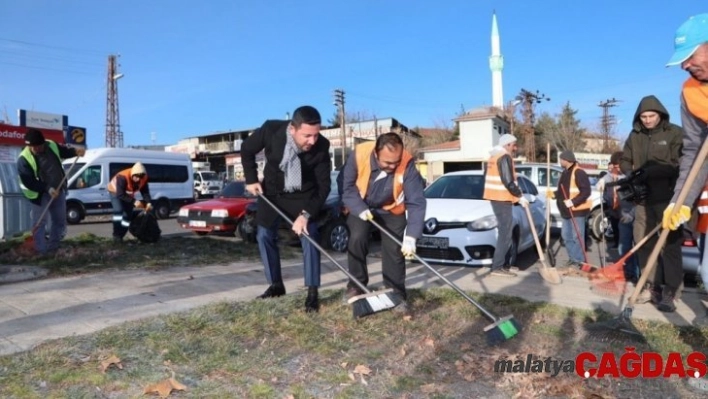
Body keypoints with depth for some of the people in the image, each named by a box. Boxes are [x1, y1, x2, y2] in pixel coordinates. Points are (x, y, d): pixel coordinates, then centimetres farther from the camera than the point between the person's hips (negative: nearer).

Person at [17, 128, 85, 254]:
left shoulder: (51, 145, -8)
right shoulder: (24, 160, -22)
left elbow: (64, 151, 13)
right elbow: (28, 182, -22)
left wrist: (75, 151, -9)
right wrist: (47, 189, -31)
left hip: (59, 191, 5)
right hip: (40, 194, -5)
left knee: (60, 221, 14)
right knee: (39, 224, -3)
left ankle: (53, 248, 30)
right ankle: (42, 252, 4)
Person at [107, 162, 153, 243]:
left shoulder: (144, 178, -25)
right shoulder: (122, 177, -41)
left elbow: (145, 192, -20)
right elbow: (120, 194, -40)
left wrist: (148, 203, -38)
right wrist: (134, 201, -49)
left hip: (128, 194, 5)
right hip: (115, 192, -5)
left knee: (128, 215, 0)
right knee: (118, 210, -24)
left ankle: (120, 235, 10)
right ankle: (116, 235, -19)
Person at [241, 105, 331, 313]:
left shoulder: (321, 146, -29)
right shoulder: (271, 129, -29)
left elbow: (323, 186, -22)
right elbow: (247, 150, -7)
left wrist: (306, 214, -31)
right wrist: (251, 179, -10)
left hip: (303, 195, -2)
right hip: (272, 191, 2)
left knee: (309, 237, -13)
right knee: (264, 236, 6)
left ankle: (312, 292, -4)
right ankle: (276, 285, 21)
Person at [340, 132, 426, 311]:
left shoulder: (407, 164, -33)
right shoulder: (359, 154, -32)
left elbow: (416, 202, -34)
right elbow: (346, 186, -19)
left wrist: (411, 237, -42)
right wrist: (360, 208, -32)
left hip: (392, 210, 0)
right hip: (360, 206, 0)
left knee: (394, 249, -7)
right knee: (357, 239, -17)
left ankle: (397, 294, 6)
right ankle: (356, 285, 3)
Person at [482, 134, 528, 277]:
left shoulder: (494, 156, 17)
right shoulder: (505, 157, -14)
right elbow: (508, 182, -21)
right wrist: (520, 197, -11)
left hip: (496, 197, 10)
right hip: (502, 199, -10)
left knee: (504, 232, 16)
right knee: (505, 233, -8)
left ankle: (504, 264, 21)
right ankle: (497, 267, -8)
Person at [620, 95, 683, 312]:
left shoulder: (675, 133, -4)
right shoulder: (634, 136, 10)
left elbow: (678, 165, -12)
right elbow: (624, 161, 16)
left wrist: (651, 172, -21)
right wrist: (631, 174, -4)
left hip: (668, 199, -4)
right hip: (643, 199, 5)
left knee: (670, 245, -2)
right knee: (644, 243, 6)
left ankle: (669, 292, 0)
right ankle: (651, 286, 15)